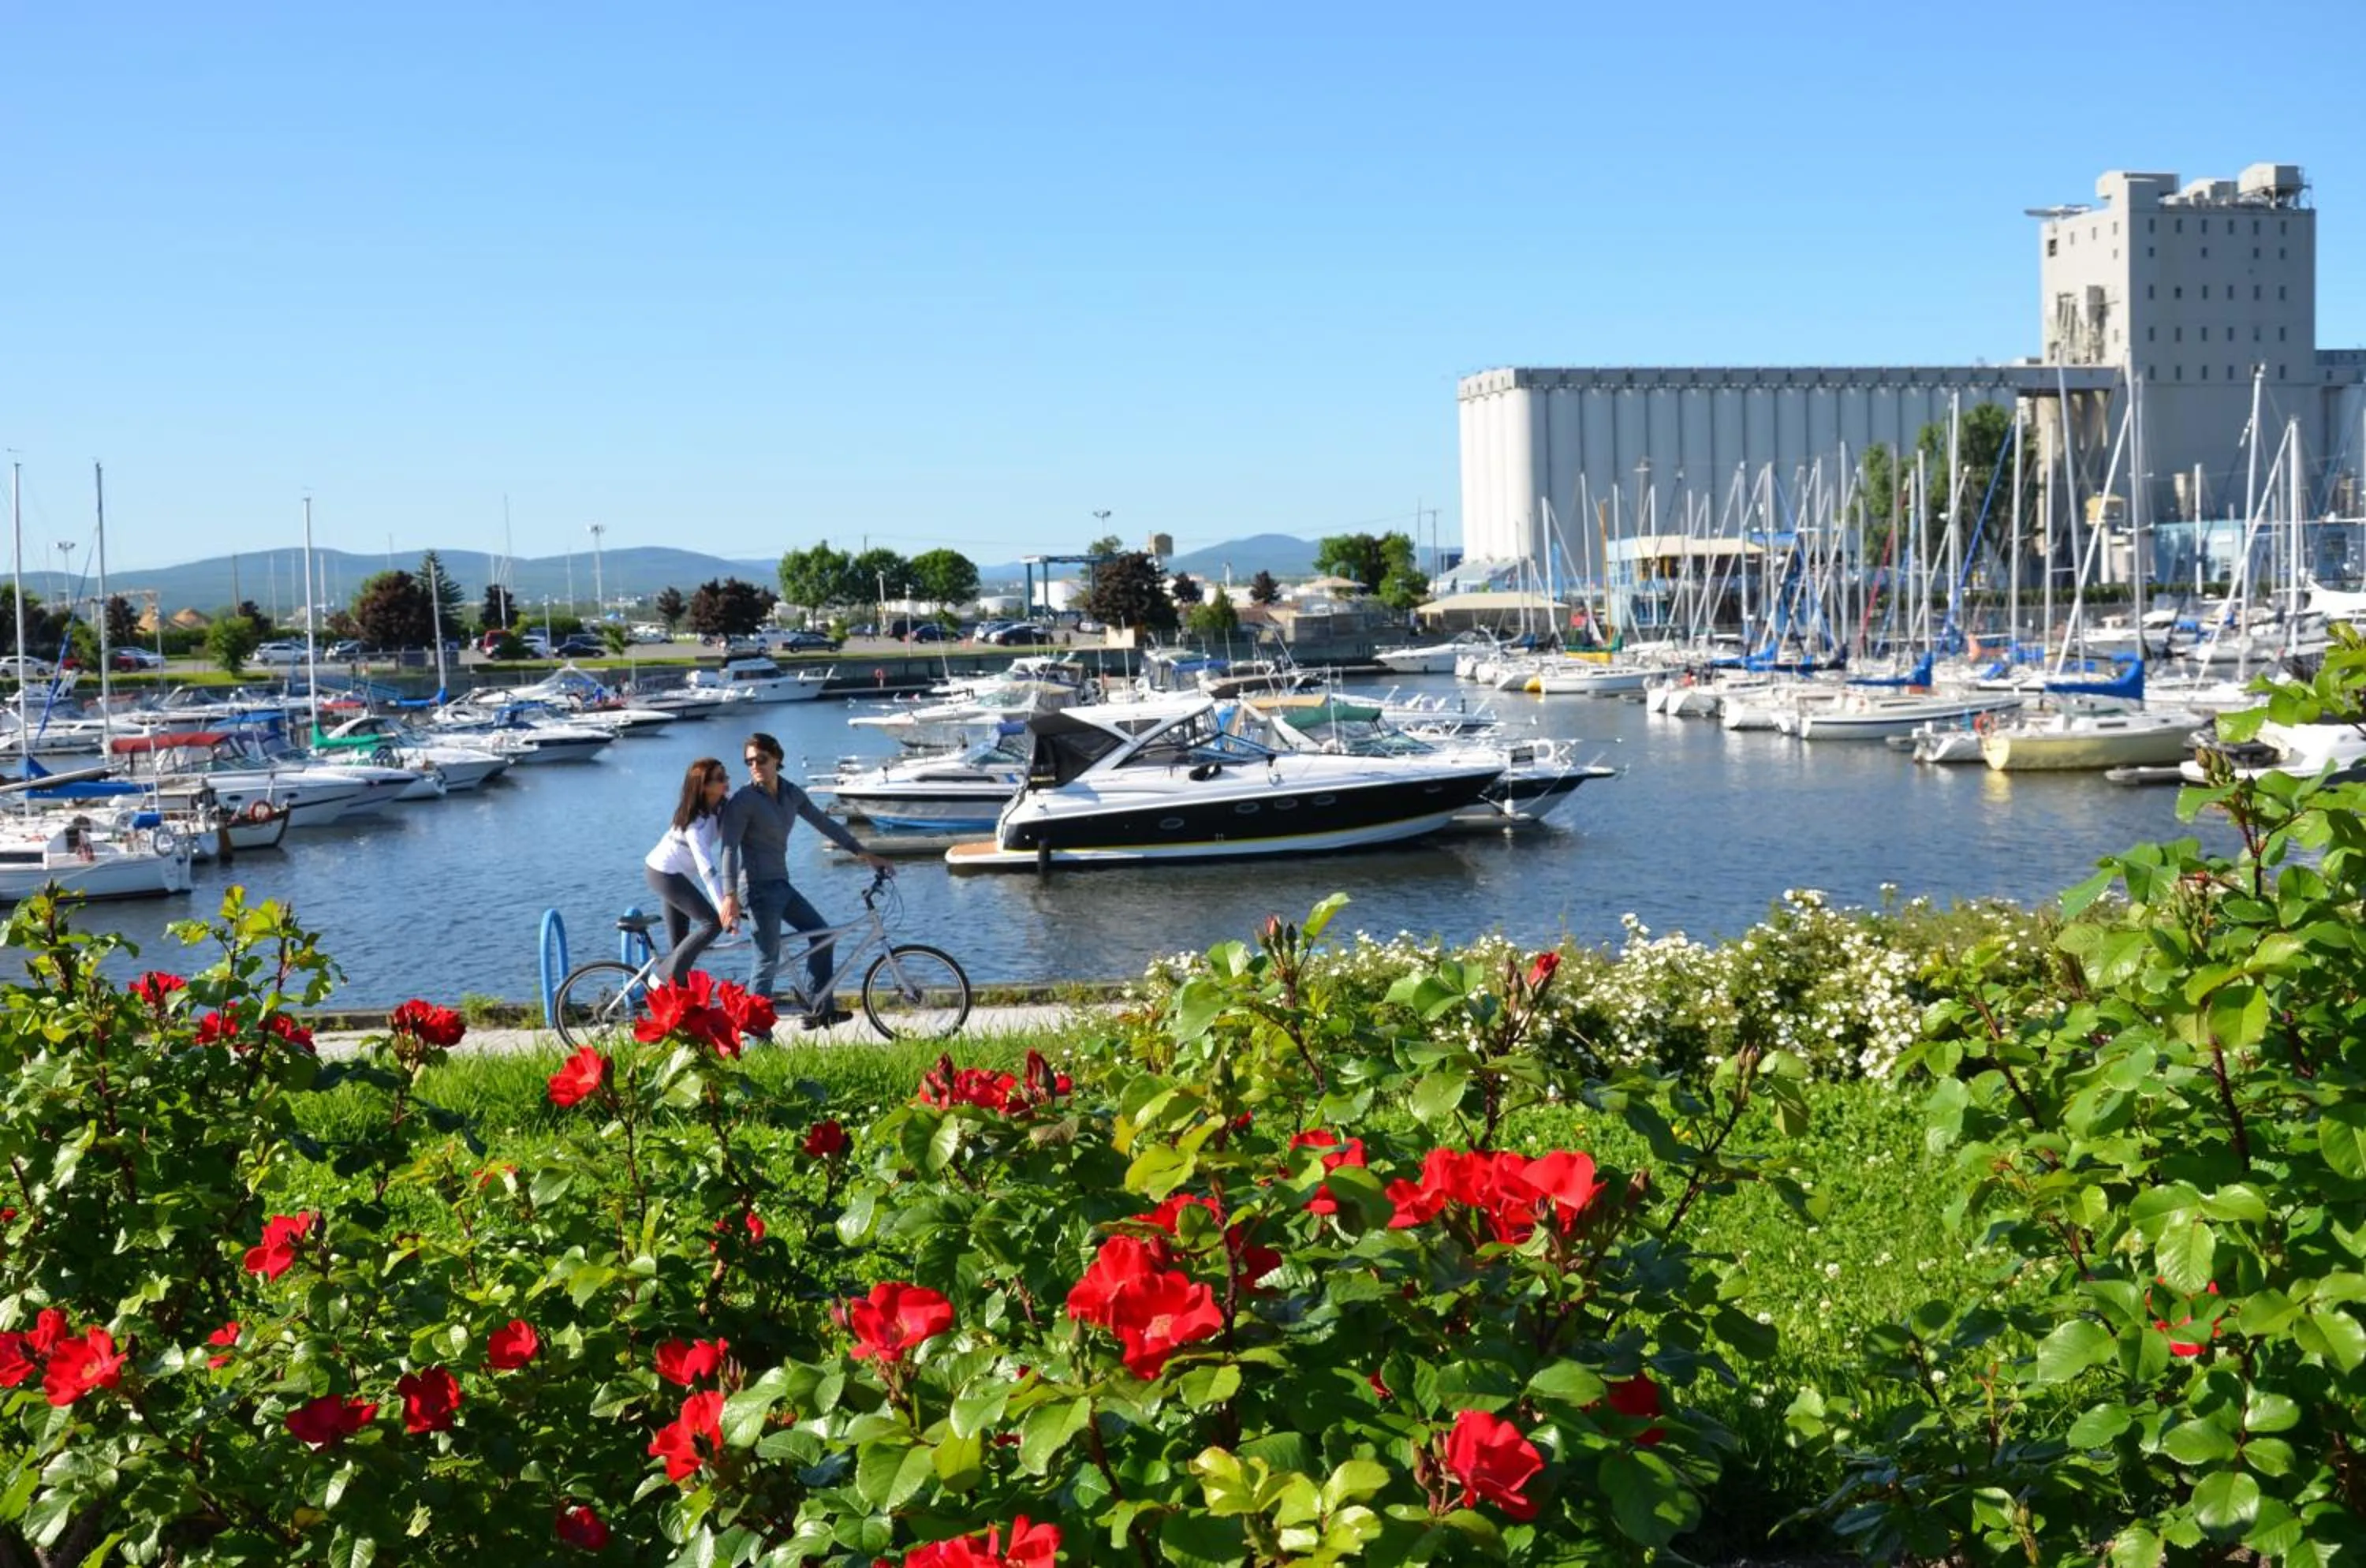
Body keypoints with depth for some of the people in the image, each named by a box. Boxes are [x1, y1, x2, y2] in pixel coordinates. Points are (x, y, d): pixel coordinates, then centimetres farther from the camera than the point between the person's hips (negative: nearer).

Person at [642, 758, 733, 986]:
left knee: (680, 941, 12)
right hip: (664, 874, -9)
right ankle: (667, 980, -7)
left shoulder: (723, 804, -9)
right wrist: (725, 908, -46)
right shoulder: (696, 822, -32)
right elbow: (706, 869, -40)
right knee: (714, 923, -13)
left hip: (675, 873, 9)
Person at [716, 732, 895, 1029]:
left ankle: (819, 1010, 17)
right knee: (768, 963, -9)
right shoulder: (744, 801, -13)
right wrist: (730, 896, -30)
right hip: (760, 888, -8)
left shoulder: (791, 794, 9)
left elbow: (825, 824, 15)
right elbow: (730, 848, -19)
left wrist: (865, 854, 12)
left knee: (821, 934, 11)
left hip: (782, 885, 8)